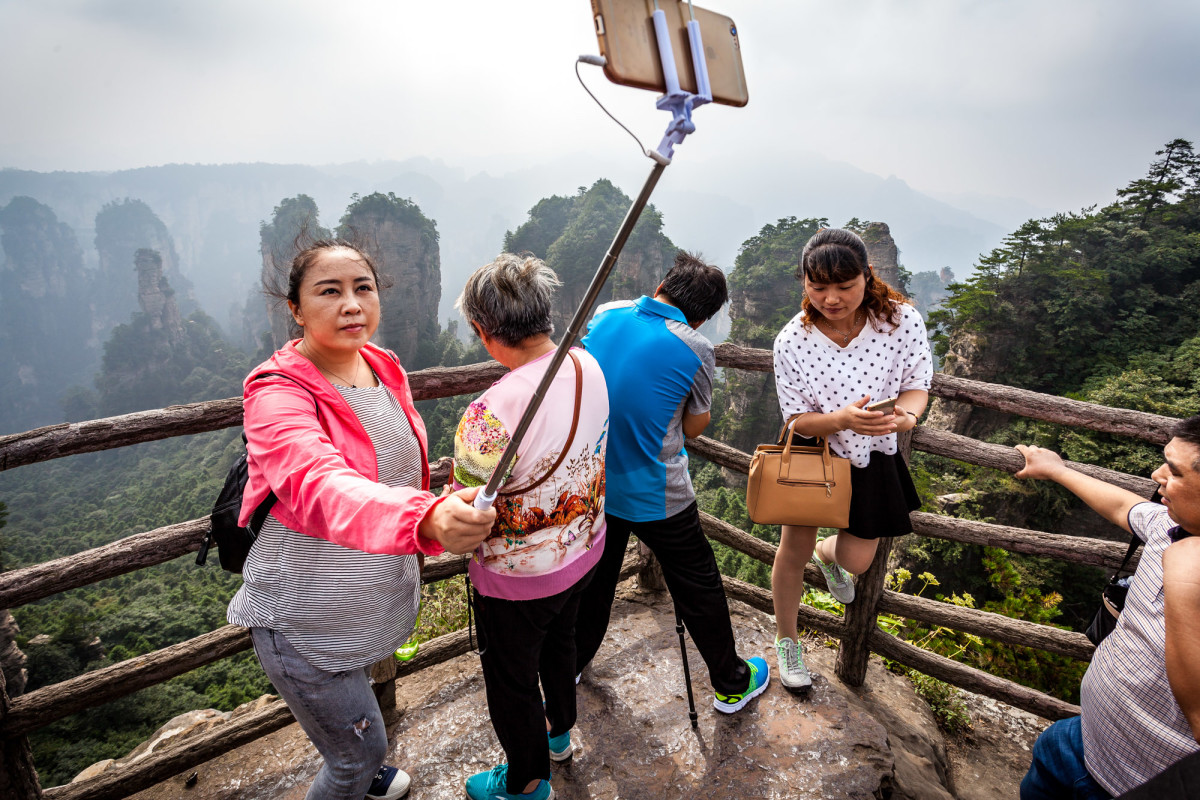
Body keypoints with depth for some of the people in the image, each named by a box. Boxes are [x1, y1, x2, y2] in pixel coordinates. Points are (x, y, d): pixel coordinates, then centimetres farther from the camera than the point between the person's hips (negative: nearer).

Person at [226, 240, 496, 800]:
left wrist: (439, 512, 21)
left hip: (377, 601, 7)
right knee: (361, 749, 8)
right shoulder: (278, 393, -26)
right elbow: (320, 487, -47)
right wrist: (426, 518, -64)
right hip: (306, 622, -7)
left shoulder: (385, 369, -4)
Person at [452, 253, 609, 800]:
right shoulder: (589, 367, -12)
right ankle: (557, 732, 60)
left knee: (511, 679, 20)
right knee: (559, 641, 33)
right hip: (584, 549, 7)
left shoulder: (492, 412, -36)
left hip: (518, 575, -7)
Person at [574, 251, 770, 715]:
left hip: (591, 481, 5)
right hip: (654, 494, -5)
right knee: (697, 586, 15)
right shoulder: (695, 349, -16)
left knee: (596, 573, 26)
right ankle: (731, 684, 33)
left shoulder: (606, 313, -4)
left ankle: (572, 663, 44)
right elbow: (695, 427, -3)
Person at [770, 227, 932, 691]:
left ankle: (828, 554, 49)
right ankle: (786, 640, 36)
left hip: (870, 457, 2)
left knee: (856, 562, 8)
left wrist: (907, 413, -33)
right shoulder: (792, 341, -23)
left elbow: (917, 384, -8)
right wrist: (843, 418, -37)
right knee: (793, 550, 10)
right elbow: (797, 419, -16)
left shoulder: (902, 321, -20)